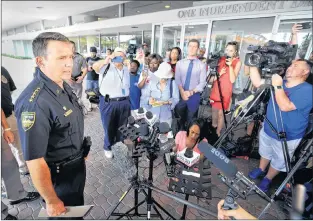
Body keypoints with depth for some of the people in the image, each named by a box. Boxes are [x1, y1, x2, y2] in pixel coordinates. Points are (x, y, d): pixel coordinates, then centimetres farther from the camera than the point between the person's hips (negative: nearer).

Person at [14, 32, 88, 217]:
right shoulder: (34, 103, -34)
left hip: (77, 162, 8)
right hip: (61, 173, -7)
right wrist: (52, 201, -17)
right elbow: (35, 162, -29)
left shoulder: (64, 85, -6)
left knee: (77, 204, 33)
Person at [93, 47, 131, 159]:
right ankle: (107, 147, 34)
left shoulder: (126, 70, 10)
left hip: (124, 103, 4)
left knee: (123, 126, 17)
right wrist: (106, 61, -48)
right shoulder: (106, 66, -7)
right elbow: (94, 66, -29)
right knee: (109, 127, 11)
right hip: (108, 103, -4)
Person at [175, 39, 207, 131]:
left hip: (194, 96, -1)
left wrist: (192, 92, -20)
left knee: (190, 119, 14)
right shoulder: (180, 63, 4)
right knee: (179, 117, 13)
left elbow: (202, 83, -4)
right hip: (180, 94, 1)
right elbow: (177, 79, -5)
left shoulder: (201, 65, -1)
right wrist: (182, 92, -21)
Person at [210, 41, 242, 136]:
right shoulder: (222, 59, 6)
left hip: (226, 91, -4)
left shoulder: (237, 62, -5)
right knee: (214, 109, 14)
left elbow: (232, 80, -15)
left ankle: (218, 133, 11)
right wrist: (219, 74, -13)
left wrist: (230, 66, -21)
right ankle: (213, 128, 33)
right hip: (216, 88, 5)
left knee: (220, 112, -2)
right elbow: (214, 77, 9)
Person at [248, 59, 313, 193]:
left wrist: (278, 86, -30)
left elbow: (285, 106, -34)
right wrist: (253, 66, -12)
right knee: (265, 152, 27)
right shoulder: (281, 82, -1)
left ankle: (267, 179, 40)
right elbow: (257, 83, -3)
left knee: (278, 161, 18)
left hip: (287, 137, -5)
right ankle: (260, 170, 50)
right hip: (267, 129, 6)